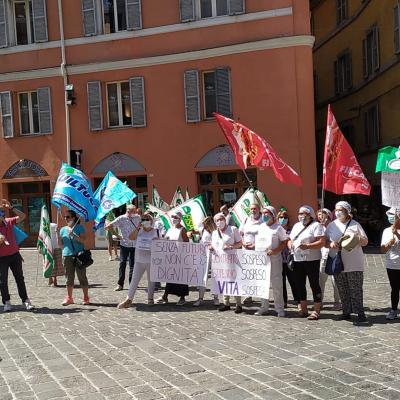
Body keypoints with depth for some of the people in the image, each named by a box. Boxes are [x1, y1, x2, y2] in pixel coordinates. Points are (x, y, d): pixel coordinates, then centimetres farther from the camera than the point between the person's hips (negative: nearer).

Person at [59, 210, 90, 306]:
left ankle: (86, 298, 8)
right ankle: (69, 298, 16)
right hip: (67, 255, 4)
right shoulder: (63, 229, 13)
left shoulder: (79, 227, 0)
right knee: (69, 278, 7)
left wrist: (73, 235, -22)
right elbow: (61, 244, 12)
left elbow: (83, 240, -11)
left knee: (82, 277, 1)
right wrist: (57, 235, -4)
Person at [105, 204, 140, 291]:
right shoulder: (121, 219, -8)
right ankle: (120, 284, 3)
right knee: (122, 263, -3)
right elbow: (107, 227, -9)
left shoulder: (137, 218, 2)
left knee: (133, 264, 6)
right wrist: (117, 235, -8)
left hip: (135, 244, 3)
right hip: (124, 244, -2)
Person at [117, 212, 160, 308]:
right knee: (134, 280, 1)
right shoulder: (139, 230, 5)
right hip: (139, 260, 2)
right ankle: (128, 299, 2)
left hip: (151, 260, -2)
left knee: (151, 280, 10)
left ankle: (150, 298, 23)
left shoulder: (155, 231, 0)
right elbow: (132, 237, -9)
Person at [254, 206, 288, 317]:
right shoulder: (260, 227, 16)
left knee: (276, 284, -2)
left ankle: (279, 309, 7)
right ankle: (264, 307, 19)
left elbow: (284, 242, -5)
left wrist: (274, 251, -17)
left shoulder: (278, 228, -2)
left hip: (274, 259, -6)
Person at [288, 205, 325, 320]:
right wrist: (290, 244, -1)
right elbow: (290, 240, 23)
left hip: (311, 260, -7)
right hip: (297, 260, 7)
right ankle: (303, 309, 20)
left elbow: (322, 242, -14)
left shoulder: (316, 225, -4)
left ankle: (316, 311, 3)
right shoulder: (296, 226, 18)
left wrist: (308, 246, -26)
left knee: (314, 284, -3)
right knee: (299, 285, 9)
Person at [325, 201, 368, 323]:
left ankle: (360, 313, 2)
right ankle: (346, 312, 15)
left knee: (356, 289, -4)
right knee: (342, 290, 7)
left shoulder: (355, 224, 4)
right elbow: (325, 241, 11)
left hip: (354, 264, -3)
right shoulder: (332, 225, 11)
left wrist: (358, 239, -16)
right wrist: (331, 244, -11)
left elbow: (365, 242, 6)